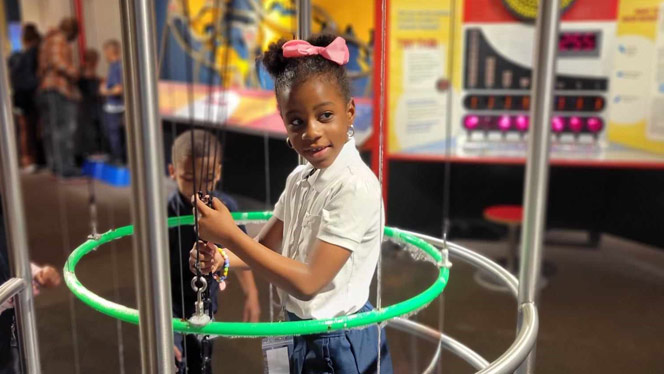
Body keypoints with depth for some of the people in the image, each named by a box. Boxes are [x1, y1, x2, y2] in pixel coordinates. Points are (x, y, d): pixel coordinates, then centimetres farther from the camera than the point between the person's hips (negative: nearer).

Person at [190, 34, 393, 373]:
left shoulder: (356, 187, -25)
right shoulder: (300, 178, -2)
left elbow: (308, 282, -26)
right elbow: (268, 246, 5)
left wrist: (230, 235, -26)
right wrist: (222, 258, -15)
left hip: (341, 345, -7)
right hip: (304, 335, 7)